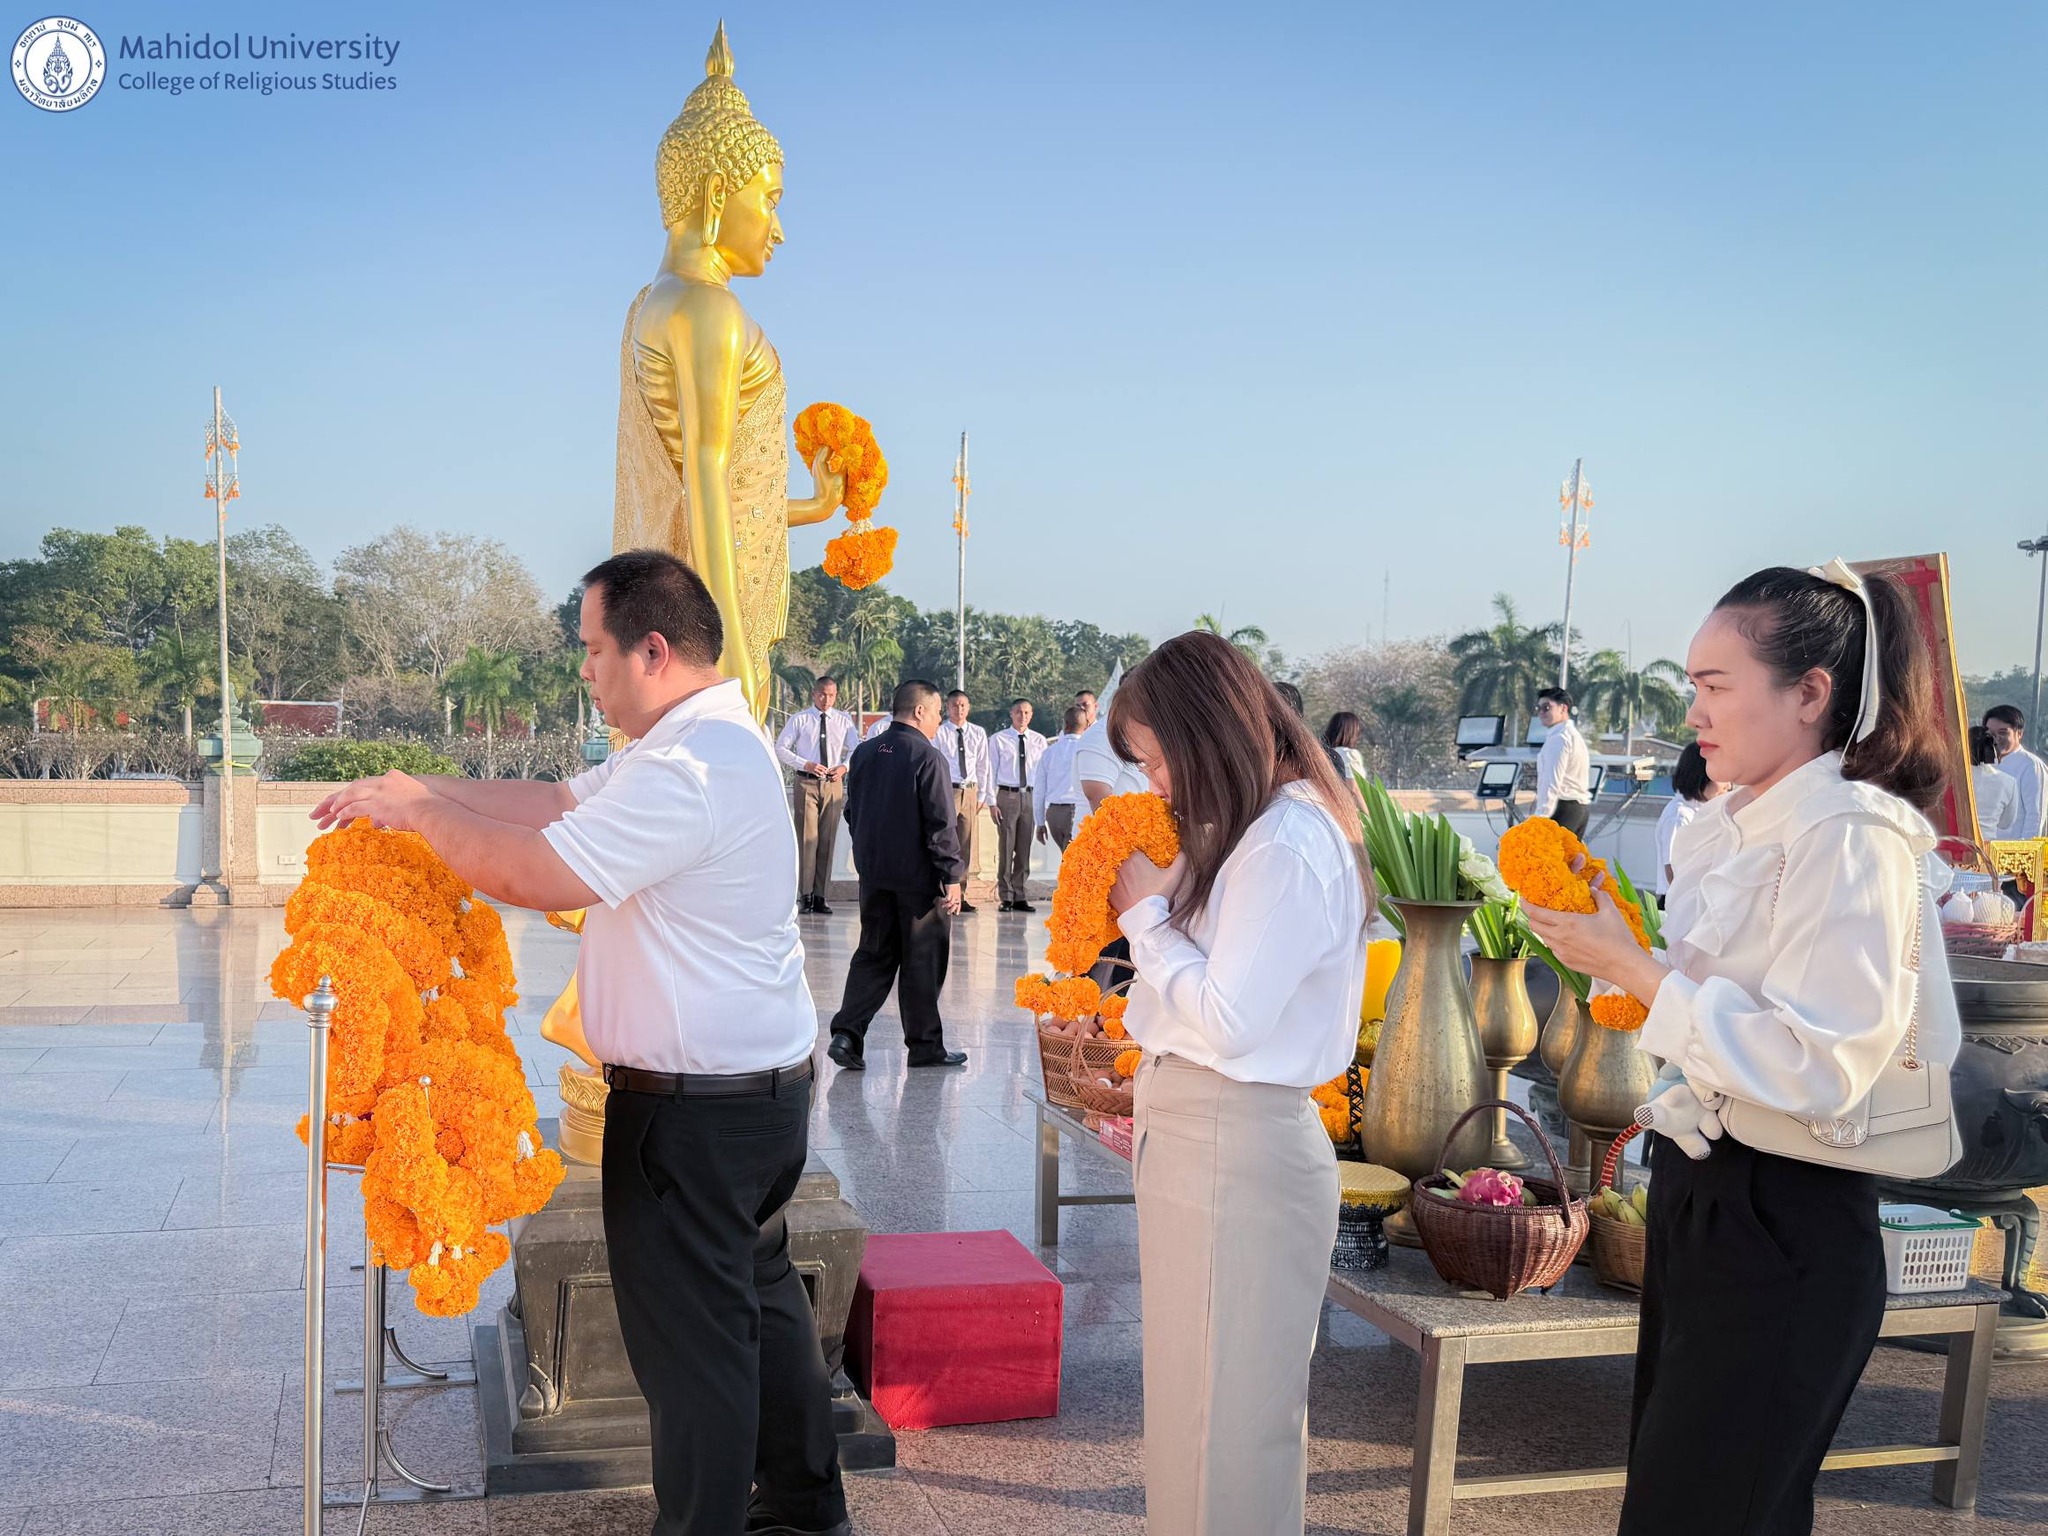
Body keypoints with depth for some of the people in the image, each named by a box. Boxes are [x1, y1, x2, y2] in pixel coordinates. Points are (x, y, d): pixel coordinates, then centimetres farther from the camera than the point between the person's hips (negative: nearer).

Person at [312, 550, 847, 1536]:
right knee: (760, 1297, 22)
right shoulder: (710, 738, 11)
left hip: (694, 1108, -11)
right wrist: (417, 792, 7)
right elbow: (561, 801, 13)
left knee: (691, 1339, 2)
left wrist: (419, 814, -9)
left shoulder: (689, 769, -25)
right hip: (762, 1083, 11)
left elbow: (541, 874, -25)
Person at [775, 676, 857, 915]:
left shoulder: (844, 721, 9)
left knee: (828, 840, 2)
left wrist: (844, 767, -7)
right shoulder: (799, 719, 3)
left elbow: (854, 751, 14)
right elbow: (780, 748, 1)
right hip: (805, 783, -2)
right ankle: (805, 895, -2)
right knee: (807, 838, -7)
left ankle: (820, 896, 8)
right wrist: (806, 764, -12)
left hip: (833, 784, 2)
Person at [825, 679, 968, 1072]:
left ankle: (847, 1034, -1)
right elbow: (942, 825, -16)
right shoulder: (928, 758, -15)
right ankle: (925, 1046, 14)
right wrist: (952, 878, -12)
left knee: (873, 955, 13)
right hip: (919, 877, -6)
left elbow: (852, 812, 15)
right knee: (922, 960, 5)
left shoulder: (863, 753, 7)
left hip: (873, 873, 6)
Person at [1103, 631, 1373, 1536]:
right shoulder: (1245, 830, 11)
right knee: (1189, 1387, 19)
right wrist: (1148, 906, 2)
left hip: (1236, 1147, -10)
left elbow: (1229, 1020, -21)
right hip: (1186, 1127, 10)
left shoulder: (1289, 846, -19)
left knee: (1226, 1407, 3)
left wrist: (1147, 913, -12)